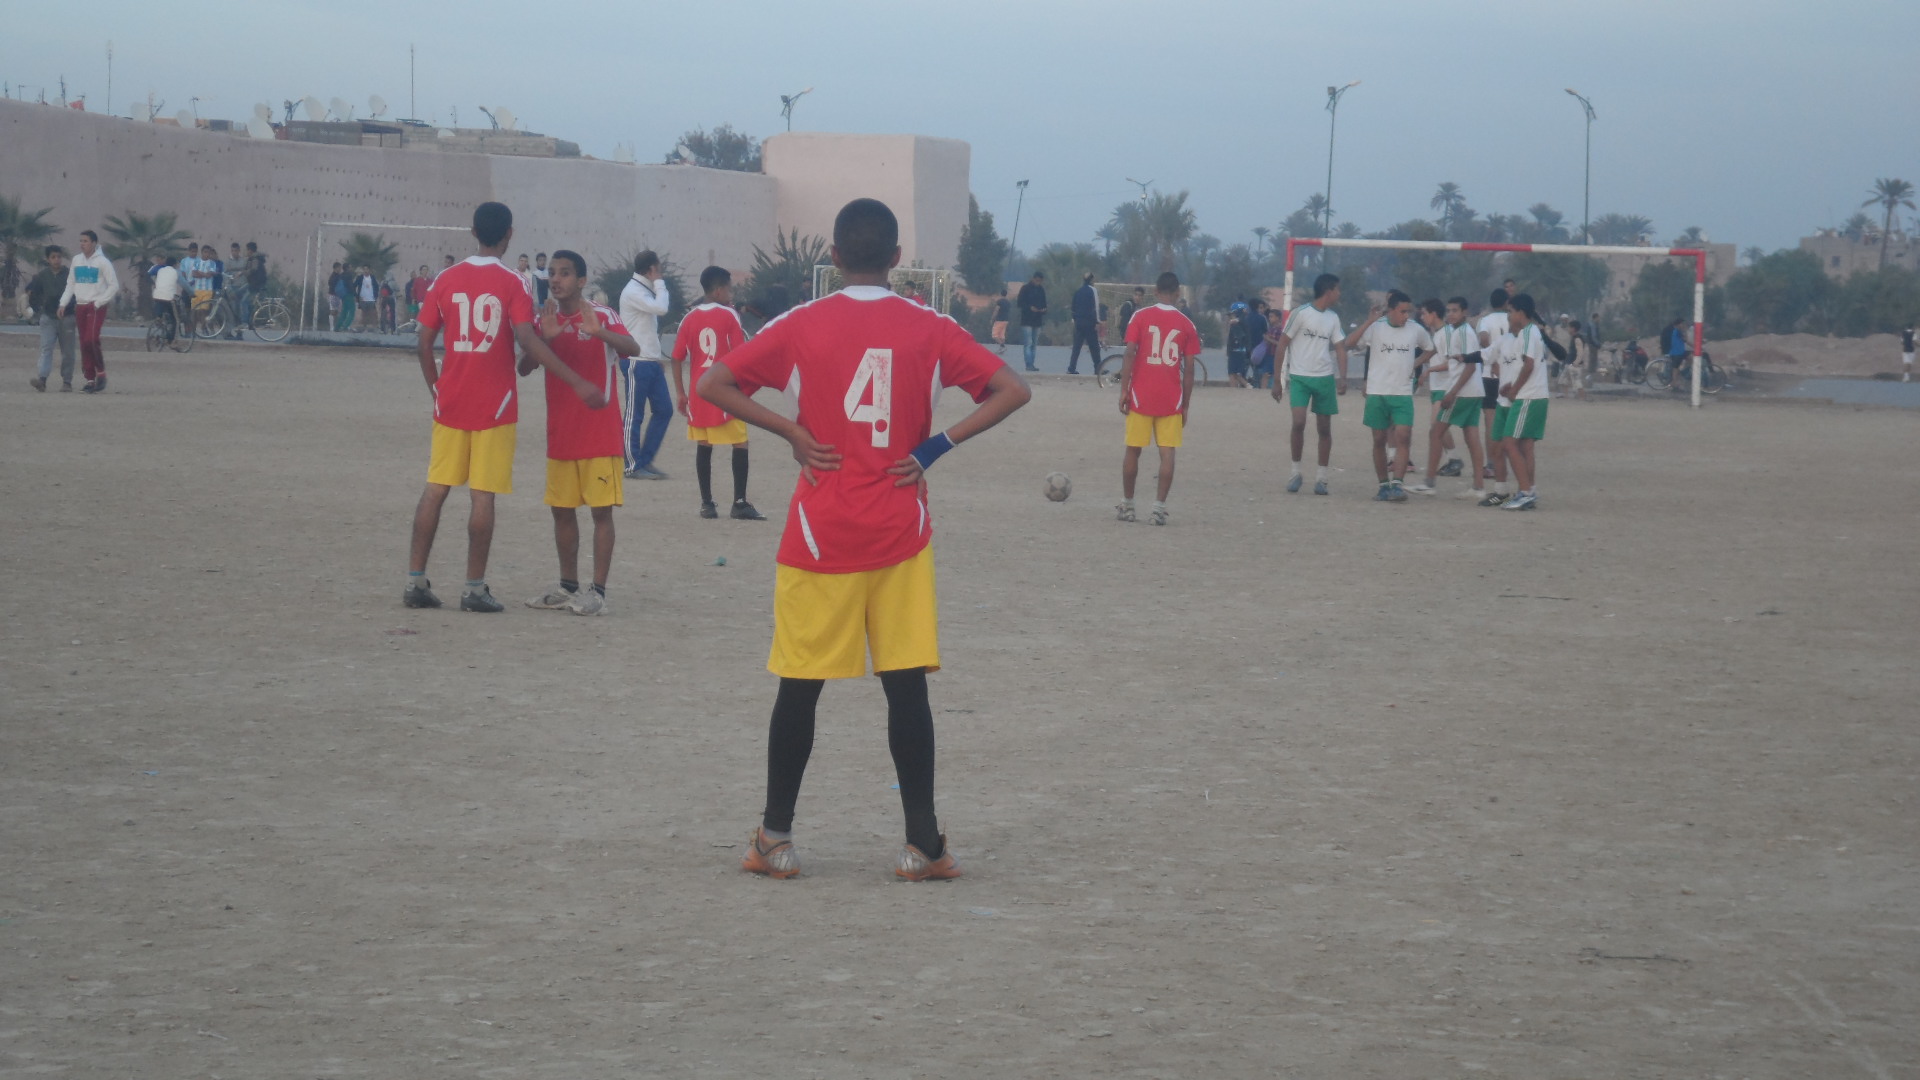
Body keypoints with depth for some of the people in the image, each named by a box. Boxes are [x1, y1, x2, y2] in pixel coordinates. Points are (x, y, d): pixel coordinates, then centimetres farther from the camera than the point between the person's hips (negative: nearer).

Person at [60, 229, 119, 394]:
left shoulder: (102, 262, -6)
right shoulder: (76, 260, 11)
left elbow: (114, 286, -5)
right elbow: (71, 284, 15)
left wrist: (98, 302, -11)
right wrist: (63, 303, 4)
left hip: (96, 307, -5)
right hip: (80, 306, 5)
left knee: (91, 340, -19)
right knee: (84, 344, 3)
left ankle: (101, 372, -2)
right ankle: (89, 379, 7)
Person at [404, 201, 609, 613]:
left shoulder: (446, 280, 3)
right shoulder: (512, 284, -7)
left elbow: (424, 342, 4)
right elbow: (528, 340, -17)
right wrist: (578, 383, -18)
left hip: (450, 404, 3)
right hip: (494, 406, -3)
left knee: (436, 489, 9)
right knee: (483, 494, -1)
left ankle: (416, 580, 8)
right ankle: (474, 588, 0)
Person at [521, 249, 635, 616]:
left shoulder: (603, 316, -6)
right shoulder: (546, 320, 7)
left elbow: (632, 349, -23)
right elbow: (524, 368, 1)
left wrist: (599, 332, -42)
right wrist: (543, 338, -17)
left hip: (600, 432, -5)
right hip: (560, 433, 5)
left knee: (602, 510, -4)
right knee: (562, 509, 11)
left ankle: (598, 591, -4)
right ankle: (568, 587, 21)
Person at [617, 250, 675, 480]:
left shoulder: (645, 290, 16)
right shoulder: (633, 292, -14)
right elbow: (661, 308, -23)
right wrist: (659, 283, -13)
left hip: (651, 361, 10)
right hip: (636, 362, -10)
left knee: (664, 410, 9)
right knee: (634, 415, -3)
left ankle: (645, 461, 15)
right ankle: (633, 466, 3)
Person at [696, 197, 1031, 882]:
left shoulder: (802, 326, -3)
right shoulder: (929, 330, 0)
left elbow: (711, 385, -5)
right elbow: (1011, 390, -3)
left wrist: (791, 433, -3)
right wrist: (935, 448, -3)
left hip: (820, 536, -1)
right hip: (902, 535, 1)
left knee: (800, 685, 8)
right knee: (906, 685, 4)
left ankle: (775, 838, 13)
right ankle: (924, 844, 4)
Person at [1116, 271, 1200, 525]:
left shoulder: (1140, 317, -2)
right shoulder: (1187, 325, 3)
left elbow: (1129, 355, -9)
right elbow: (1189, 369, 3)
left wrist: (1123, 391, -4)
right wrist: (1185, 405, 10)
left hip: (1141, 397, 0)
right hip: (1172, 400, 0)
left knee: (1133, 450, 10)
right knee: (1167, 452, 0)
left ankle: (1127, 505, 17)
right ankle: (1159, 508, -8)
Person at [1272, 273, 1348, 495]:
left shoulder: (1333, 318, 9)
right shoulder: (1301, 313, -8)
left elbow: (1340, 348, 10)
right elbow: (1282, 345, -5)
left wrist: (1343, 377, -7)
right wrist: (1277, 380, -6)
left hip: (1324, 378, 5)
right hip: (1299, 376, -5)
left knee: (1324, 428, 4)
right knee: (1299, 423, -16)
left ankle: (1321, 477, 13)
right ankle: (1295, 472, 1)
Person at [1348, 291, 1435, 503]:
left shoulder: (1416, 330, 2)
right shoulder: (1376, 327, -4)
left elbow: (1430, 349, 21)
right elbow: (1349, 343, -16)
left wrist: (1414, 364, 5)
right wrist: (1370, 320, -21)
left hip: (1403, 393, 1)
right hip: (1377, 392, 0)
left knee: (1403, 437, -14)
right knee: (1379, 440, 6)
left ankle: (1397, 485, -16)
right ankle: (1383, 485, 16)